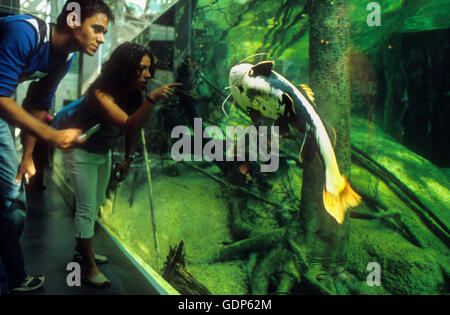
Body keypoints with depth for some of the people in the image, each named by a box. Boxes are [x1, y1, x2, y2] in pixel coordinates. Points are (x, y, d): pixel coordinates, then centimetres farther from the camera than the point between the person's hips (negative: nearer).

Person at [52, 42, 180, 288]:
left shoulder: (134, 96, -12)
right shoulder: (101, 95, -34)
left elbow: (133, 129, 3)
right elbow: (128, 125, -48)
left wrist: (128, 159, 7)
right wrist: (152, 99, -59)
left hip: (104, 152, 7)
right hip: (81, 152, -7)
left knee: (96, 205, 18)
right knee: (86, 209, -7)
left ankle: (84, 247, 37)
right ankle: (90, 268, 3)